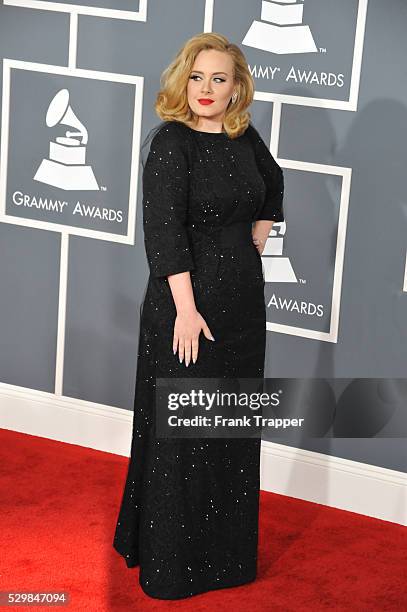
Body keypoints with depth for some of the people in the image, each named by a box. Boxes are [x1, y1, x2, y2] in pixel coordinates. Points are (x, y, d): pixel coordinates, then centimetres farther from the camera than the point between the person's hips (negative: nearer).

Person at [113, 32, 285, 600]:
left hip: (243, 296, 6)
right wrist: (186, 309, -24)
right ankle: (171, 561, 13)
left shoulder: (245, 137, 5)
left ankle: (225, 548, 28)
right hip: (188, 293, -6)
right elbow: (164, 229, -20)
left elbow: (274, 184, 26)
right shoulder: (171, 141, -13)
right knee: (182, 429, 0)